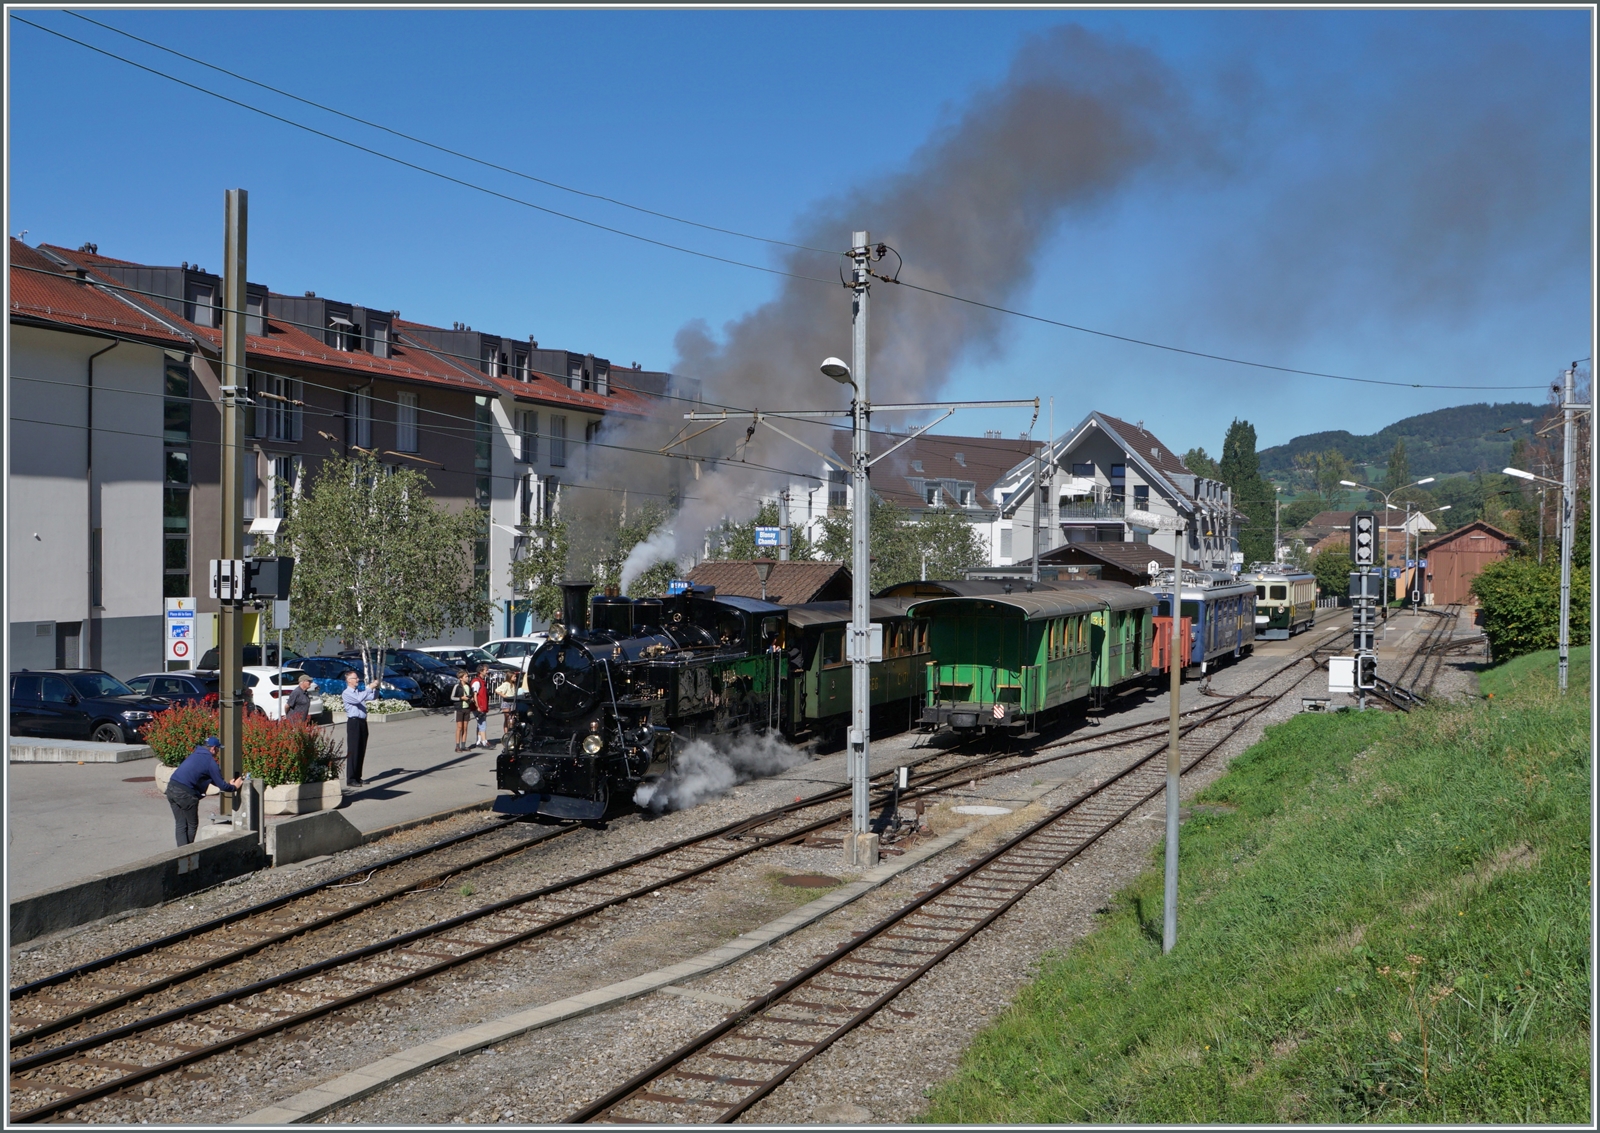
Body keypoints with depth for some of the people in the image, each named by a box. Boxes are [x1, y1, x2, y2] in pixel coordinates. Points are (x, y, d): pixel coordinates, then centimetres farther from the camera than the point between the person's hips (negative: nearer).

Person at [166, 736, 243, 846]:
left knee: (180, 824, 10)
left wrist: (228, 785, 37)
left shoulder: (195, 755, 22)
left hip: (171, 788, 8)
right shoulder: (210, 761, -4)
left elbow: (211, 779, 33)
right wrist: (234, 787, 17)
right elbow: (222, 785, -2)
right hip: (185, 793, -8)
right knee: (192, 825, 10)